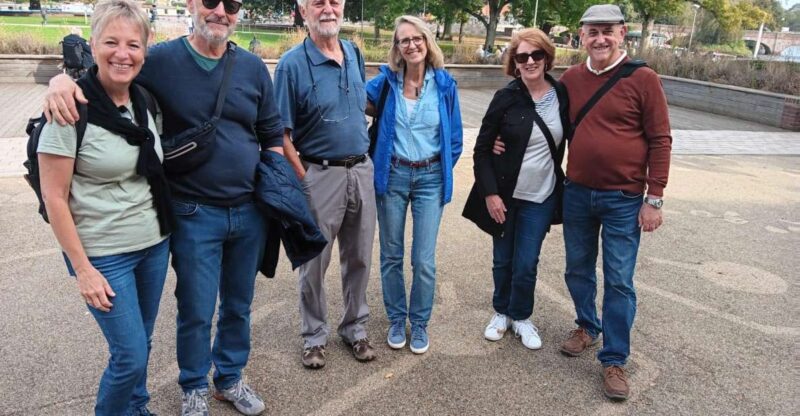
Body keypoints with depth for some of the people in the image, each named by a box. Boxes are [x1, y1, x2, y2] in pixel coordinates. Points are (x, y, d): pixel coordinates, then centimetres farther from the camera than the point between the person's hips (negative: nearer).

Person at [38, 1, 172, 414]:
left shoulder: (145, 102, 2)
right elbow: (54, 198, -13)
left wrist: (166, 227, 9)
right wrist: (83, 269, -13)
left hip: (155, 244, 6)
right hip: (104, 254, -5)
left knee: (141, 343, 18)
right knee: (130, 356, 1)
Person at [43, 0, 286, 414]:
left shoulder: (253, 67, 4)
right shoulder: (161, 60, -6)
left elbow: (272, 133, 11)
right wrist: (62, 78, -21)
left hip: (251, 211, 3)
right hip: (194, 213, -3)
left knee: (238, 305, 17)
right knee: (196, 312, 8)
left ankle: (230, 378, 40)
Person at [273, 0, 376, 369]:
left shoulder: (355, 54, 6)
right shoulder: (292, 63, -11)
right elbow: (281, 133, -11)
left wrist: (364, 157, 11)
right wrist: (304, 179, -12)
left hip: (362, 170, 5)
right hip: (320, 174, -5)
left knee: (359, 258, 15)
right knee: (314, 262, 9)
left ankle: (355, 328, 33)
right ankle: (314, 336, 28)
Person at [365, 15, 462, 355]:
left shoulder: (444, 84, -1)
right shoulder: (386, 80, 0)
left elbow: (455, 137, 5)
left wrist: (443, 173, 5)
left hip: (430, 179, -1)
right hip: (392, 175, 1)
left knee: (424, 260, 1)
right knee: (391, 255, 10)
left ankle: (419, 323, 22)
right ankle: (396, 319, 28)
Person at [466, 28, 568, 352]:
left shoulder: (562, 95, -3)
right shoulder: (506, 98, -9)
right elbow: (482, 149, -6)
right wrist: (489, 193, -12)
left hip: (541, 198, 1)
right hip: (504, 196, -1)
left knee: (526, 264, 5)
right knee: (502, 260, 12)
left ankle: (521, 317, 28)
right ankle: (501, 312, 34)